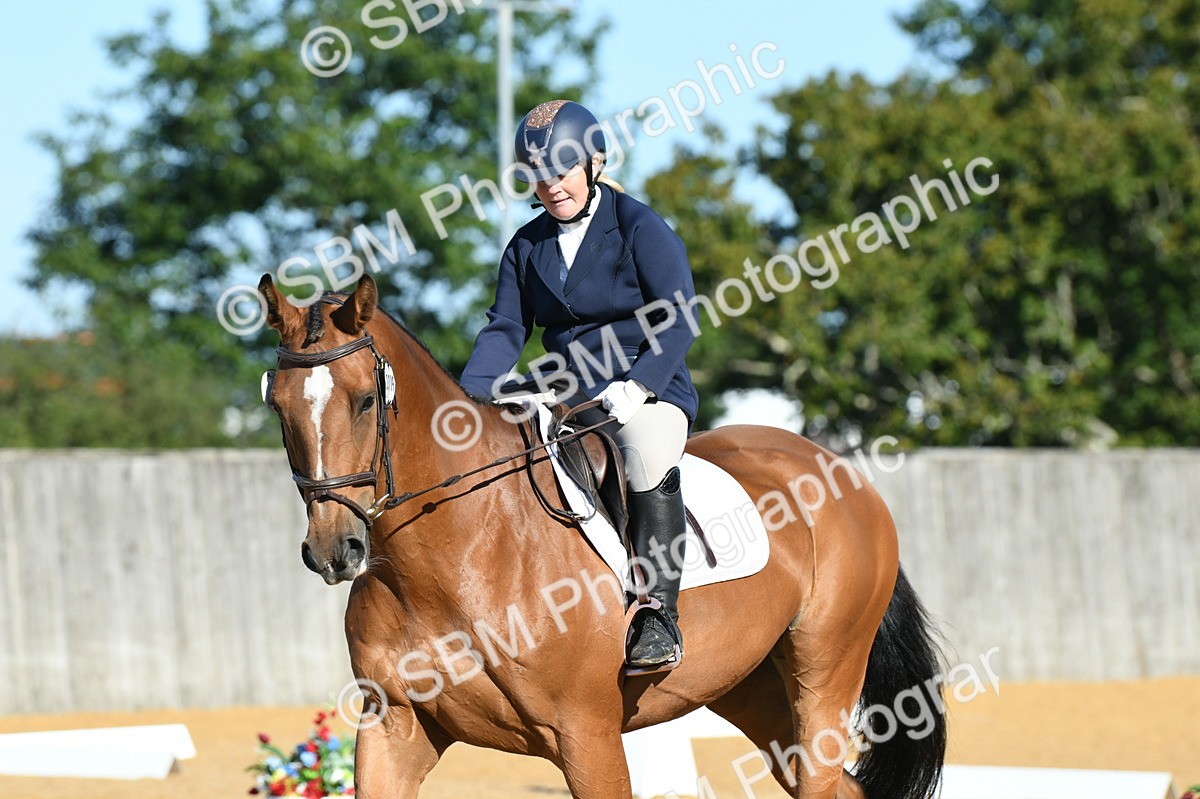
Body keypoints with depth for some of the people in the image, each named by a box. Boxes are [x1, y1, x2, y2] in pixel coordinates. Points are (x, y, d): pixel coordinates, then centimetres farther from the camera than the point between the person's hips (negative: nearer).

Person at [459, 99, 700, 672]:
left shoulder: (640, 228, -6)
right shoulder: (528, 245, 11)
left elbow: (679, 318, -11)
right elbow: (505, 330, 8)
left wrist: (636, 387, -24)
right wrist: (466, 400, -9)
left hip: (651, 393, -6)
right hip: (563, 401, 6)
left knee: (647, 453, -39)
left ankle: (659, 617, -38)